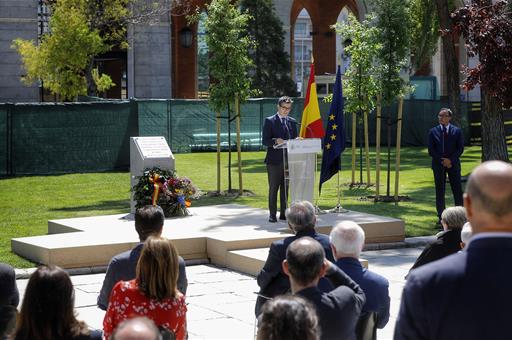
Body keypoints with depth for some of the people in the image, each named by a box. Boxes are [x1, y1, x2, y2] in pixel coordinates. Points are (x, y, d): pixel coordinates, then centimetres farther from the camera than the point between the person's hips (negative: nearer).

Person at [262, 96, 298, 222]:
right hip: (274, 160, -4)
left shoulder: (292, 122, 14)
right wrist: (276, 141, -24)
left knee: (286, 188, 7)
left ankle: (283, 213, 13)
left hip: (288, 159, 4)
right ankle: (273, 214, 3)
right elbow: (264, 140, -6)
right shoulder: (269, 121, -1)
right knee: (273, 188, -1)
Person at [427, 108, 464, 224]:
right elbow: (431, 150, 0)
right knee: (440, 190, 3)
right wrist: (442, 161, -10)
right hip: (438, 164, 1)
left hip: (453, 163, -1)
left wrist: (450, 160, -13)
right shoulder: (433, 131, 5)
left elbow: (460, 148, -1)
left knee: (457, 190, 0)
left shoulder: (457, 131, 3)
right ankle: (441, 216, 6)